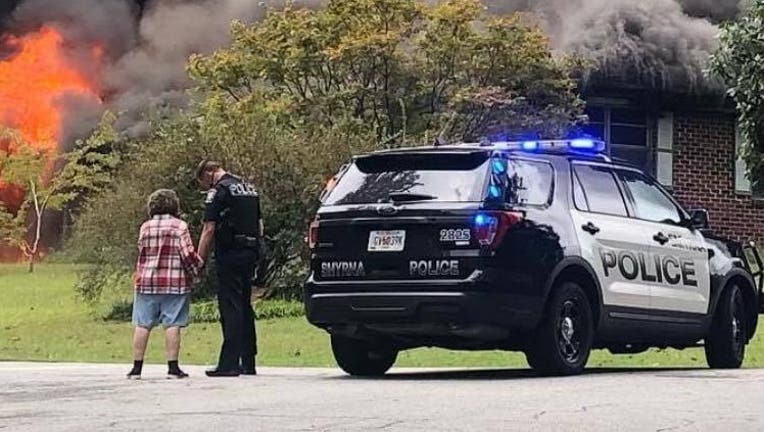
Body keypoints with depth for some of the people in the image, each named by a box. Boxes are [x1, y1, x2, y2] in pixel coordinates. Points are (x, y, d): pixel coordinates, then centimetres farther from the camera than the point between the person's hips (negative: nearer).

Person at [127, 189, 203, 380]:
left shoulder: (145, 227, 8)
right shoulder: (179, 226, -3)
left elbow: (142, 252, 11)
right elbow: (188, 254, -8)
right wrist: (198, 266, 9)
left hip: (146, 282, 3)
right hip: (175, 283, -3)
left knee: (142, 325, 5)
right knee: (172, 325, -1)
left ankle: (137, 367, 6)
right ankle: (173, 367, -3)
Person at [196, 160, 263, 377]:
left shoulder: (219, 191, -8)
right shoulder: (249, 188, 18)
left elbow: (209, 230, -13)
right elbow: (260, 226, 21)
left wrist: (198, 262, -11)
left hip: (230, 254, -8)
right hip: (250, 253, 8)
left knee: (230, 308, -8)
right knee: (245, 307, 13)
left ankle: (229, 363, -11)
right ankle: (248, 363, 15)